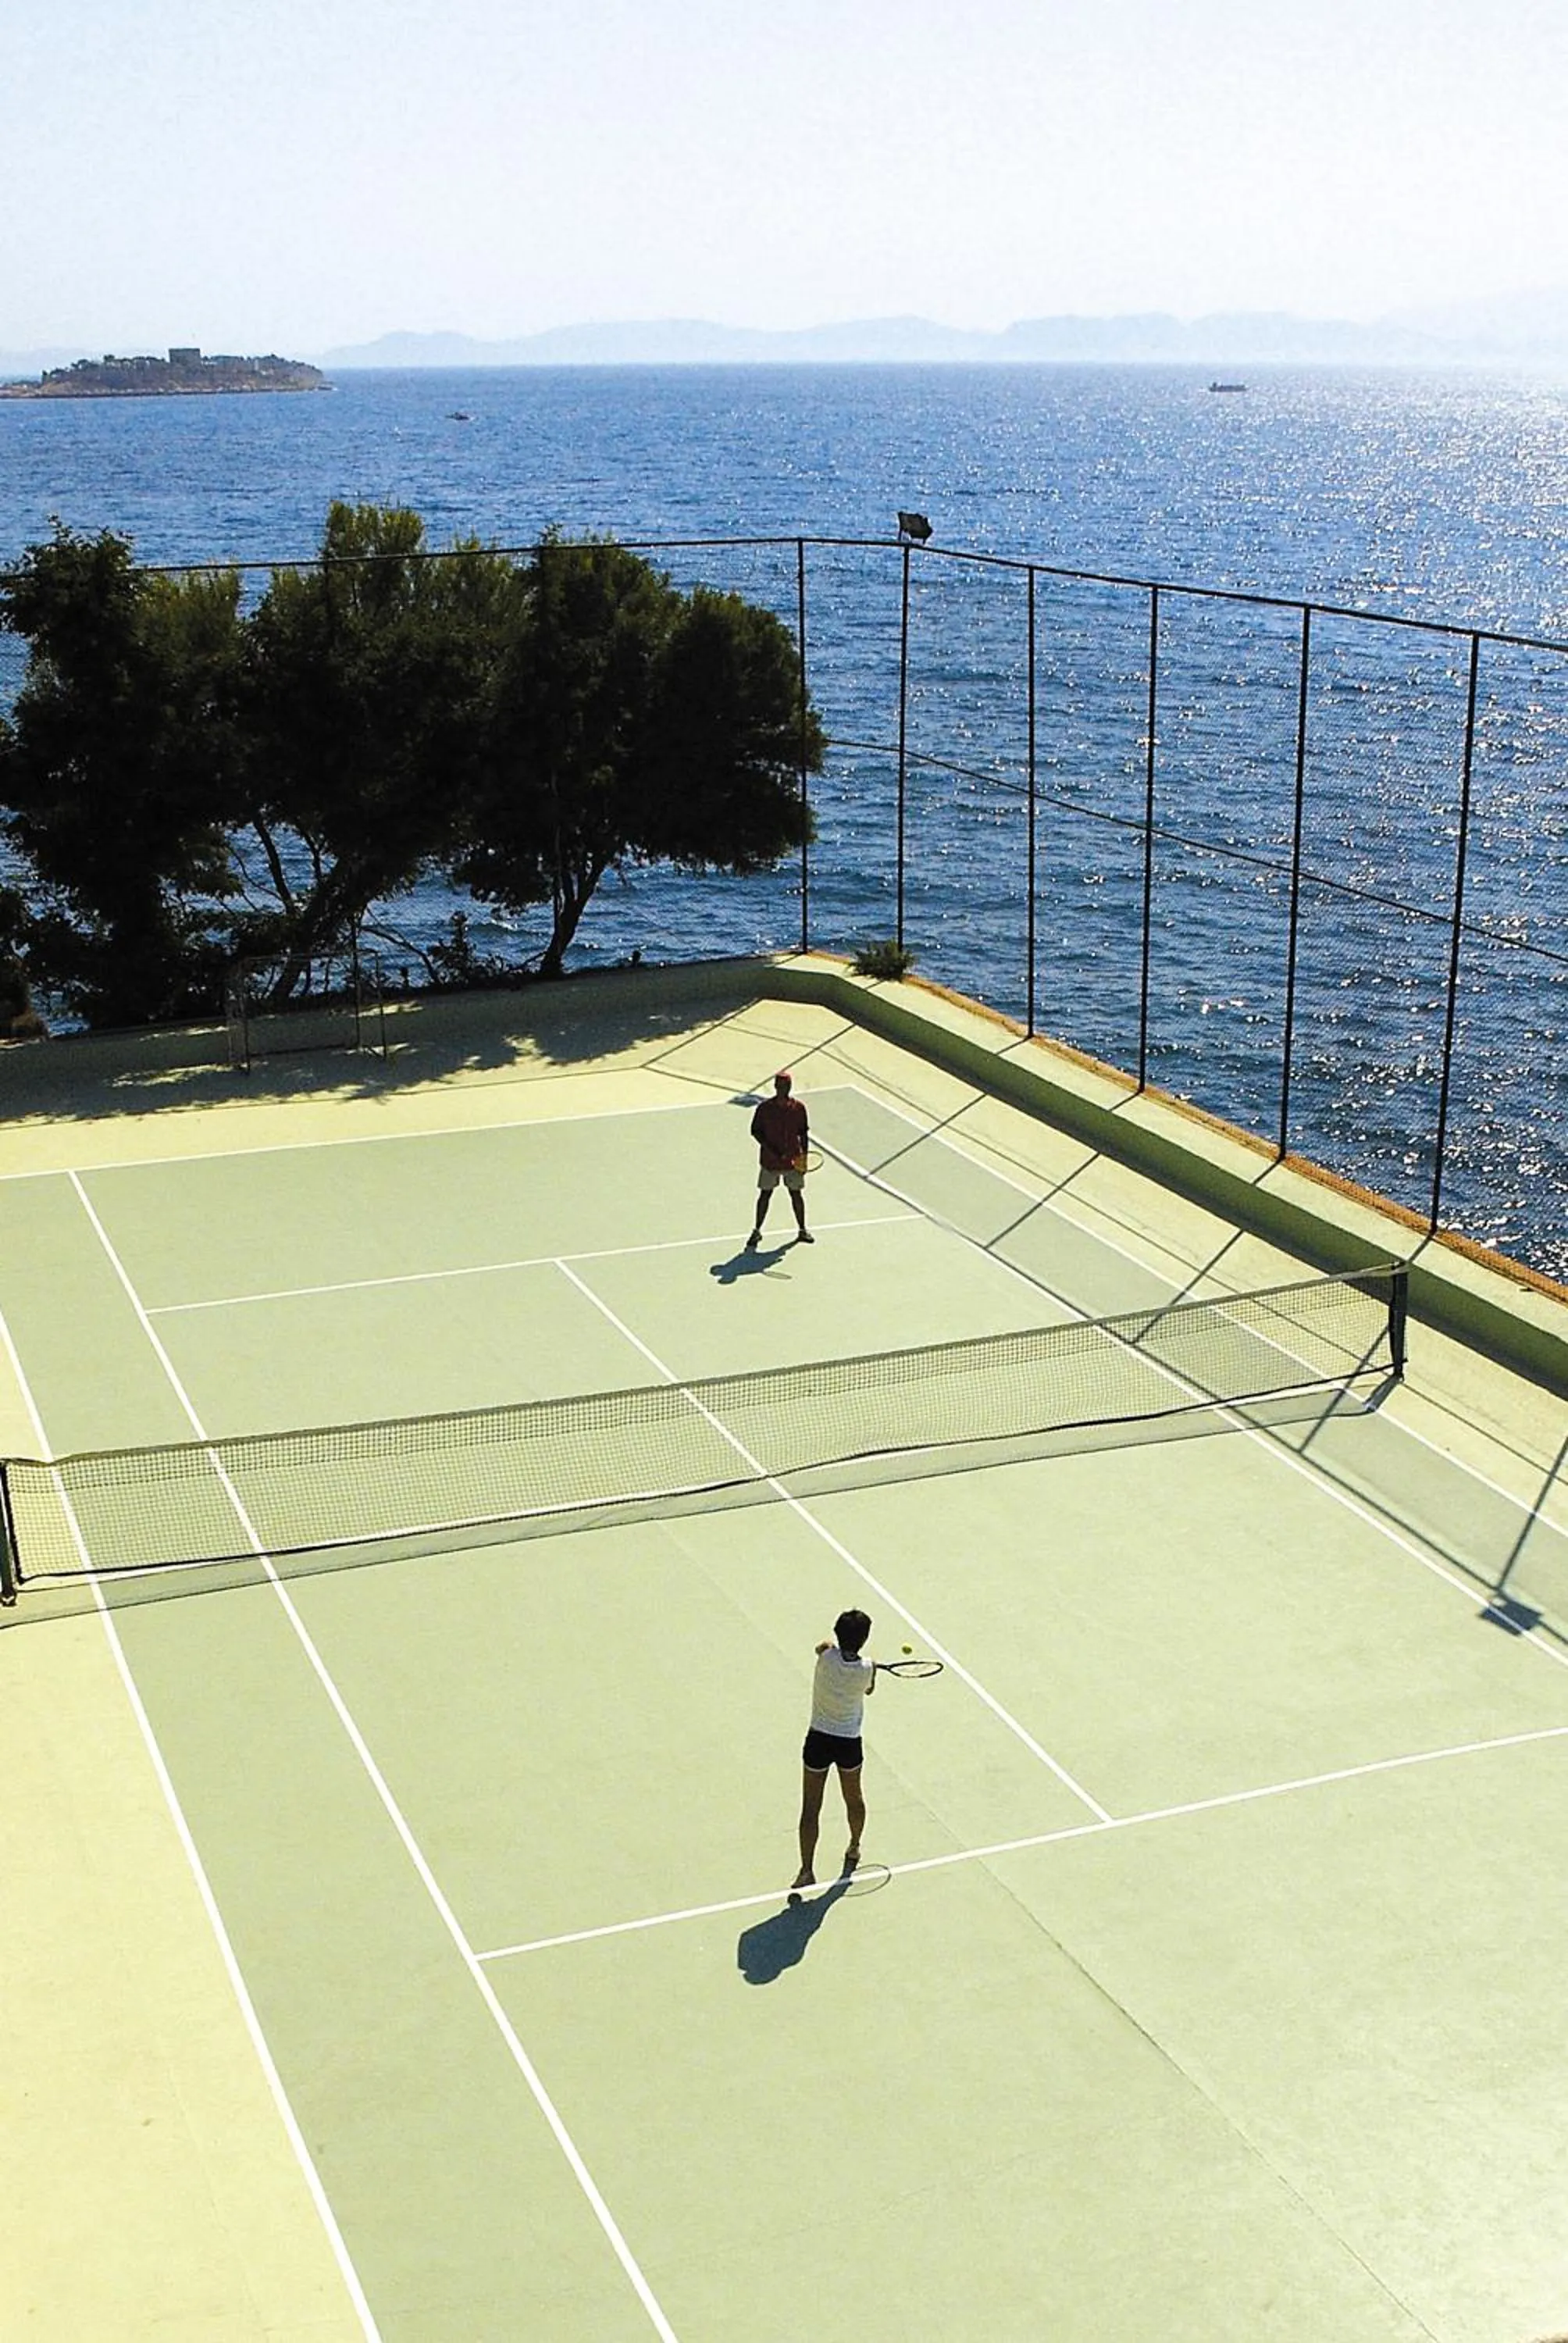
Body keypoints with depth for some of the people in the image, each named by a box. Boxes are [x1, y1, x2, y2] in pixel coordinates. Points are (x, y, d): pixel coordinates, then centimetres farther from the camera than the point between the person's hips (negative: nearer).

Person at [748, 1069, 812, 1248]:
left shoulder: (798, 1108, -2)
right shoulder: (765, 1108, -8)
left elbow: (803, 1133, 5)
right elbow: (756, 1131, -5)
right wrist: (771, 1150, -16)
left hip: (793, 1160, 2)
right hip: (770, 1161, -2)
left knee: (796, 1194, 10)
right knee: (765, 1194, 5)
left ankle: (802, 1230, 24)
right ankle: (756, 1232, 16)